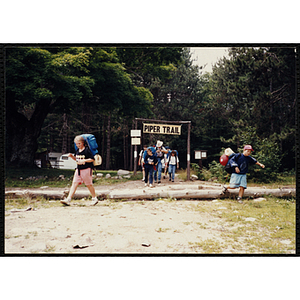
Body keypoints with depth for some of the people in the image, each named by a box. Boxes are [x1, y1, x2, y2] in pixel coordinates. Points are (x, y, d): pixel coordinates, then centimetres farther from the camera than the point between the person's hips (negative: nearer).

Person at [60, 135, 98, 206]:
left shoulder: (87, 150, -12)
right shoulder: (77, 151, 9)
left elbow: (92, 159, -14)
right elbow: (76, 158, 23)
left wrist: (84, 160, -25)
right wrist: (71, 156, 4)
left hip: (87, 169, -6)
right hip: (78, 169, 7)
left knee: (89, 184, 4)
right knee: (74, 183, -2)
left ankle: (94, 199, 22)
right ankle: (68, 200, -8)